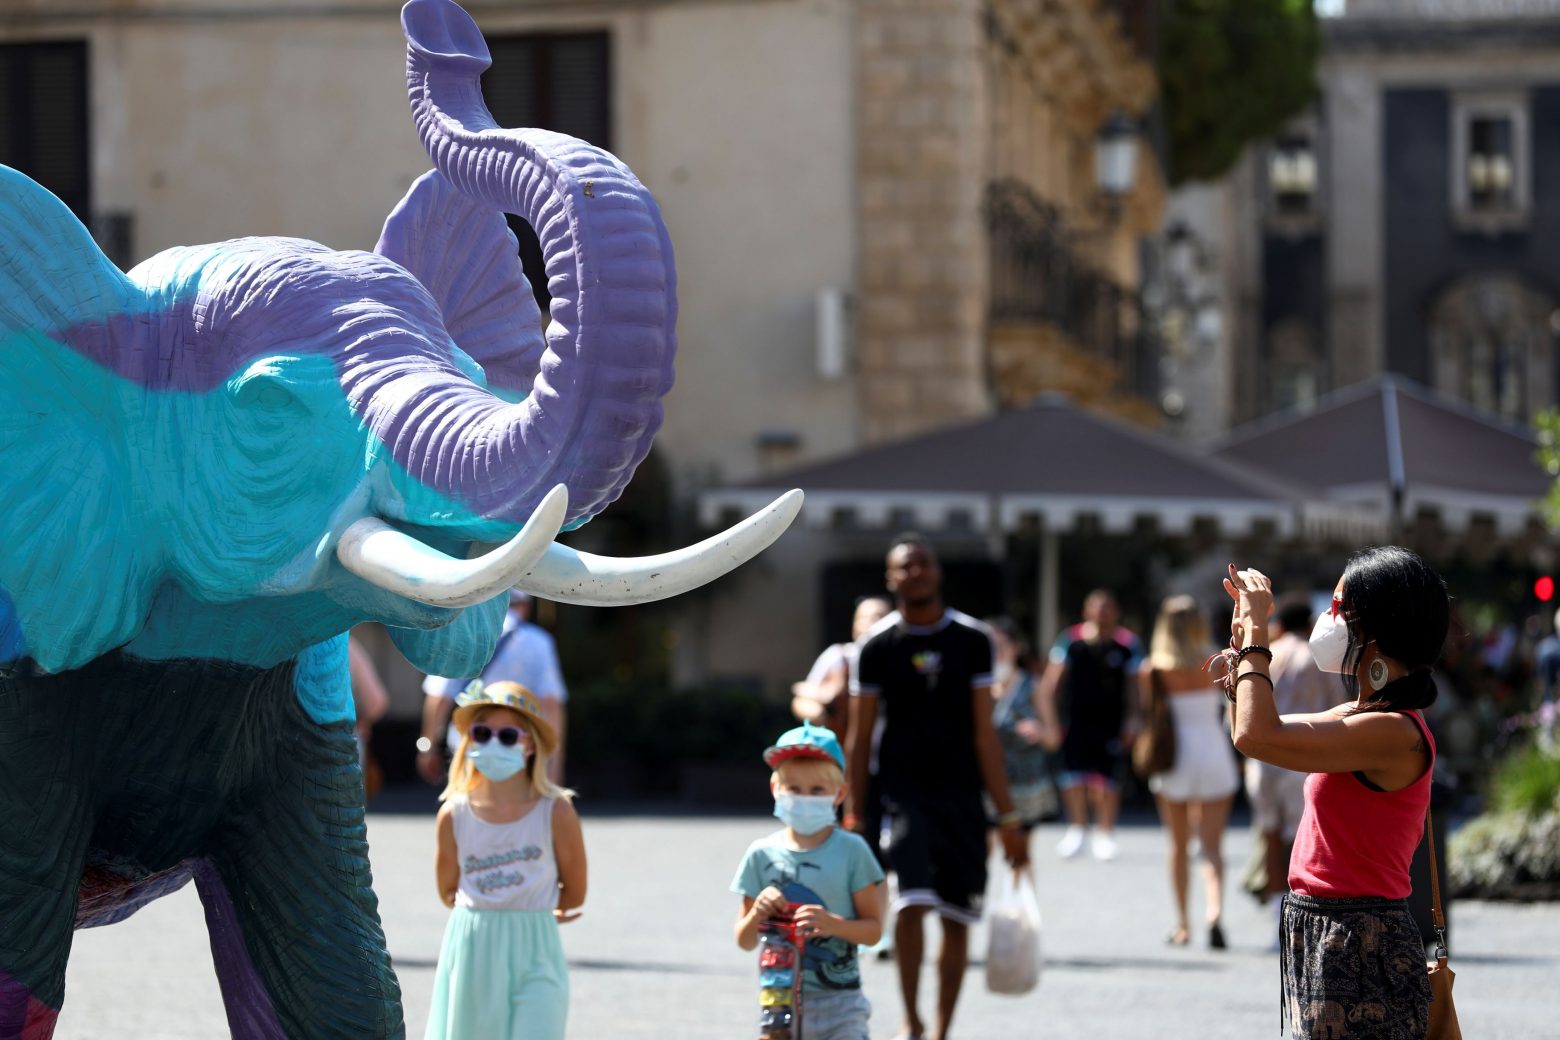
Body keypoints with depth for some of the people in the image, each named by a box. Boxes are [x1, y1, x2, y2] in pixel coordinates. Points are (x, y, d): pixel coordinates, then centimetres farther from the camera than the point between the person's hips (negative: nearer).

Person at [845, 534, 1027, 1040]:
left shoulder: (972, 641, 3)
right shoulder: (878, 646, 1)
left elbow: (983, 734, 4)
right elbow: (860, 736, 4)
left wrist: (1007, 814, 0)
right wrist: (854, 813, 0)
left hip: (961, 794, 2)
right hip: (903, 790, -2)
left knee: (957, 918, 4)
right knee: (912, 900, -20)